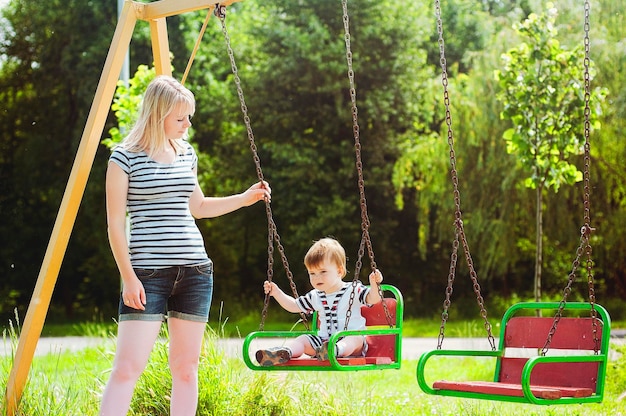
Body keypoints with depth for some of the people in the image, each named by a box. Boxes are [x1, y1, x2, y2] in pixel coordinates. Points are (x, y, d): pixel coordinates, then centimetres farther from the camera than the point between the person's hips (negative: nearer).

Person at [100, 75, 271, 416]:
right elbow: (115, 223, -6)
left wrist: (245, 198, 16)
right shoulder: (126, 156, -6)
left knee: (186, 365, 7)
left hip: (195, 269, 6)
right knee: (128, 366, -10)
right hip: (147, 272, -5)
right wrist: (129, 278, -11)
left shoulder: (186, 153, 11)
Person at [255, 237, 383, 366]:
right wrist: (276, 292, 15)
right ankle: (285, 352, -42)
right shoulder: (316, 297, 15)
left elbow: (372, 299, -15)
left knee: (356, 339, -37)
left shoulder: (353, 291, -2)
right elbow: (293, 305, 25)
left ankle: (337, 350, -69)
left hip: (351, 338, -6)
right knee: (303, 340, -13)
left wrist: (374, 285, -35)